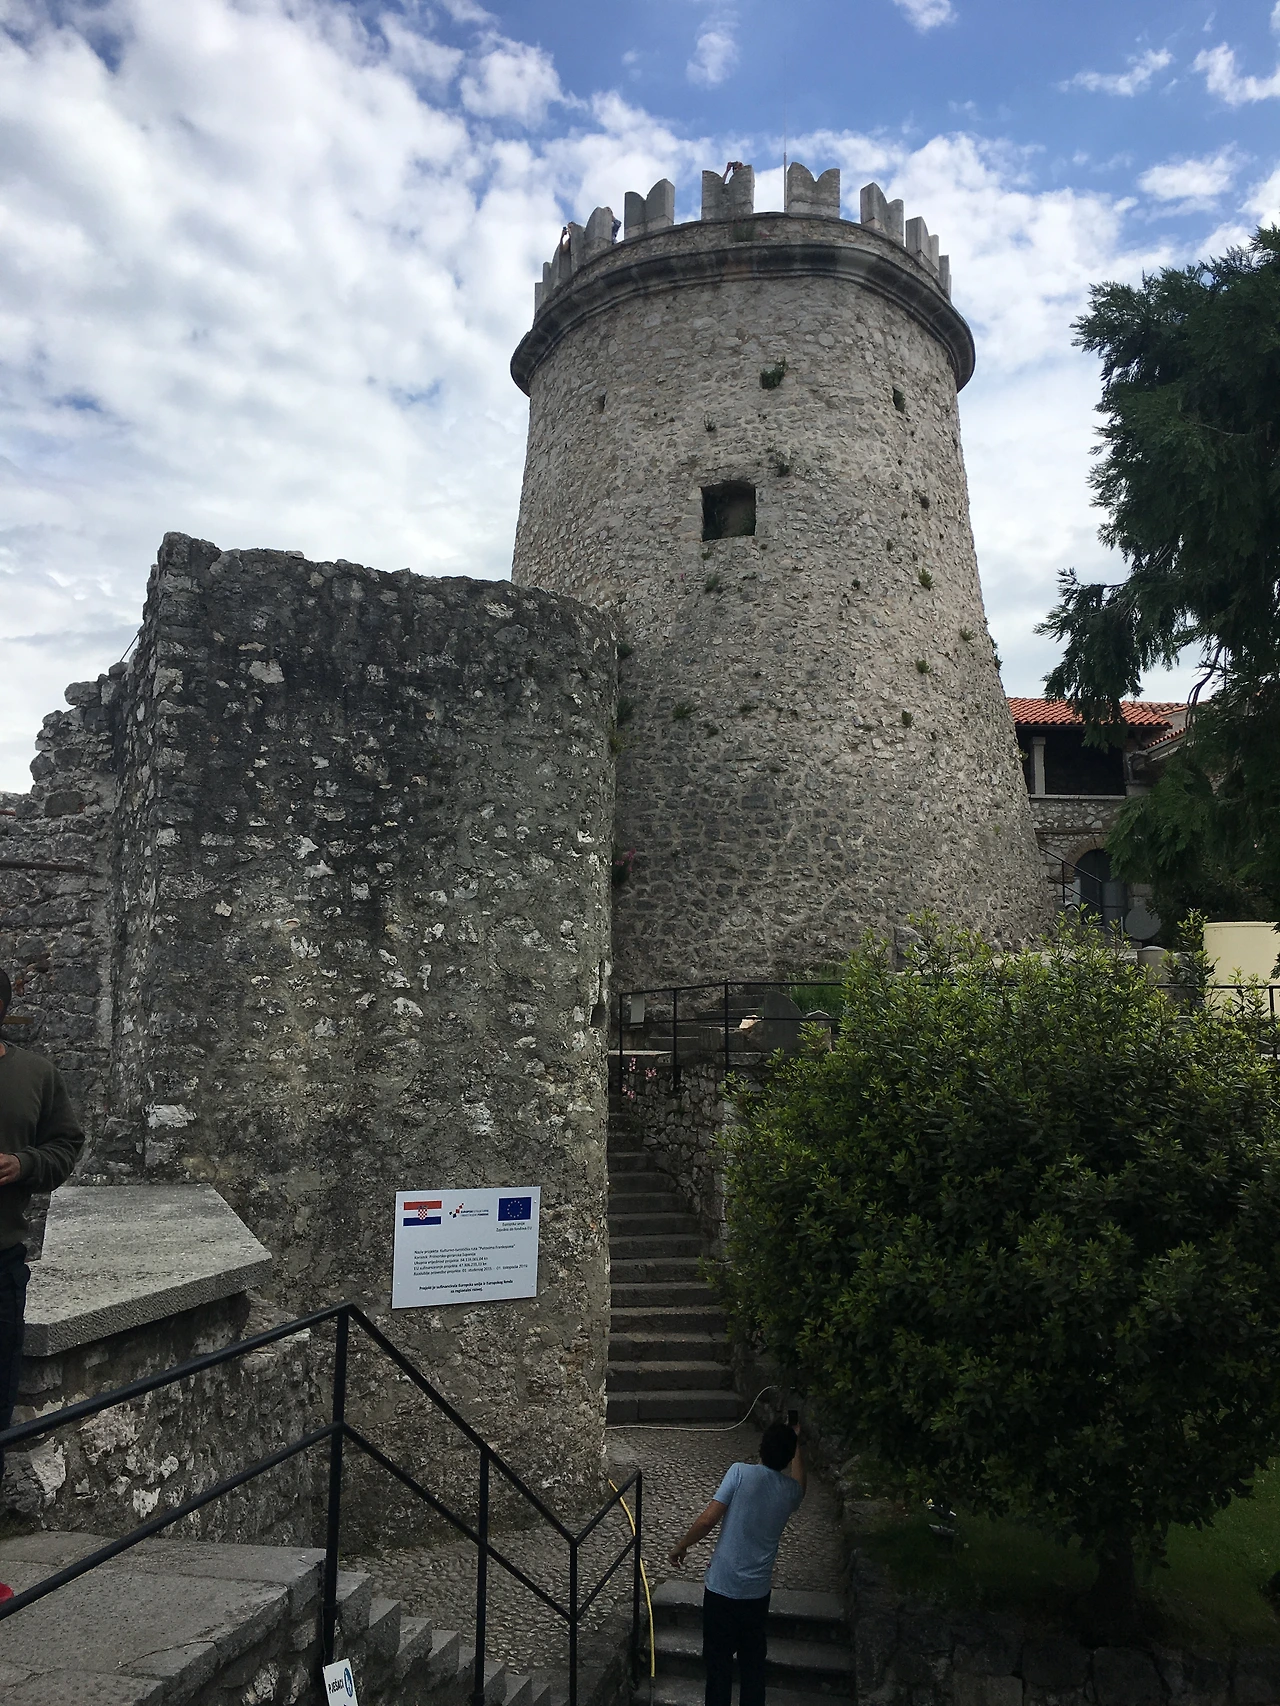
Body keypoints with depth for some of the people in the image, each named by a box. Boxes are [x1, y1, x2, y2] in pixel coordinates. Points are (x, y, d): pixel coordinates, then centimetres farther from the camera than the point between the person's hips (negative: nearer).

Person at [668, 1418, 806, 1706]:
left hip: (721, 1586, -3)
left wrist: (681, 1546, 0)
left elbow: (708, 1519, -17)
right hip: (757, 1591, 3)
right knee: (753, 1664, 20)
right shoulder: (791, 1491, -2)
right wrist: (795, 1441, 34)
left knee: (718, 1661, 13)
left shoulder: (741, 1472, -14)